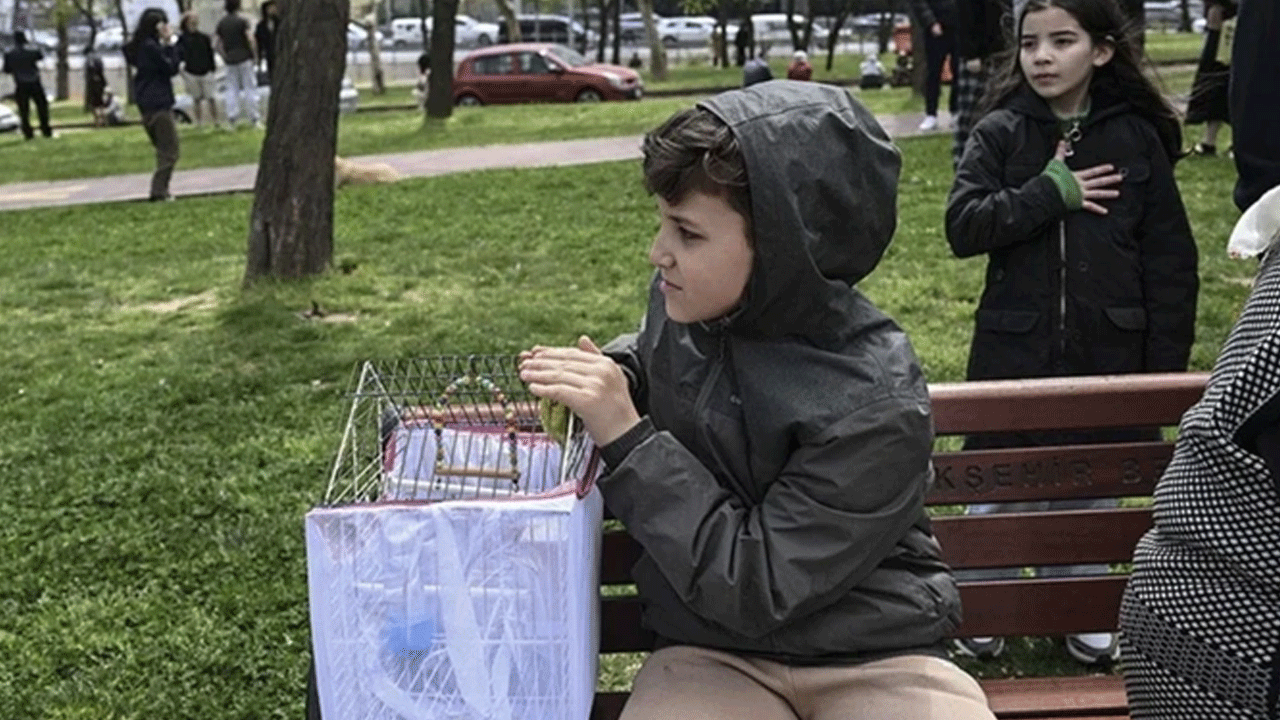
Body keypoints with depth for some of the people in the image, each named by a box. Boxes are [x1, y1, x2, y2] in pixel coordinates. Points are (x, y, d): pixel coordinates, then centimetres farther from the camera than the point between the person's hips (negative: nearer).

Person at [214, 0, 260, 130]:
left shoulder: (221, 23, 8)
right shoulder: (241, 21, -8)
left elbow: (215, 44, 6)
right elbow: (251, 39, -19)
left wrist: (224, 56, 13)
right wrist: (255, 54, -7)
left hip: (230, 61, 4)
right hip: (245, 58, -4)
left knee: (232, 89, 8)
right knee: (250, 87, 1)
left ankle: (231, 119, 1)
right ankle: (254, 119, 1)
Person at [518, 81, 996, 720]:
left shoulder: (874, 407, -21)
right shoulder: (687, 301, -4)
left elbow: (753, 586, -22)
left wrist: (624, 435, -23)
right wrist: (610, 376, -1)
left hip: (872, 660, -3)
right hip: (714, 655, 4)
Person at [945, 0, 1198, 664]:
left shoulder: (1136, 138, -1)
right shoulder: (999, 134, -2)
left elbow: (1170, 261, 1)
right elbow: (963, 226, -14)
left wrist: (1165, 365, -1)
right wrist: (1052, 193, -18)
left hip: (1105, 355, 1)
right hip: (1013, 354, 0)